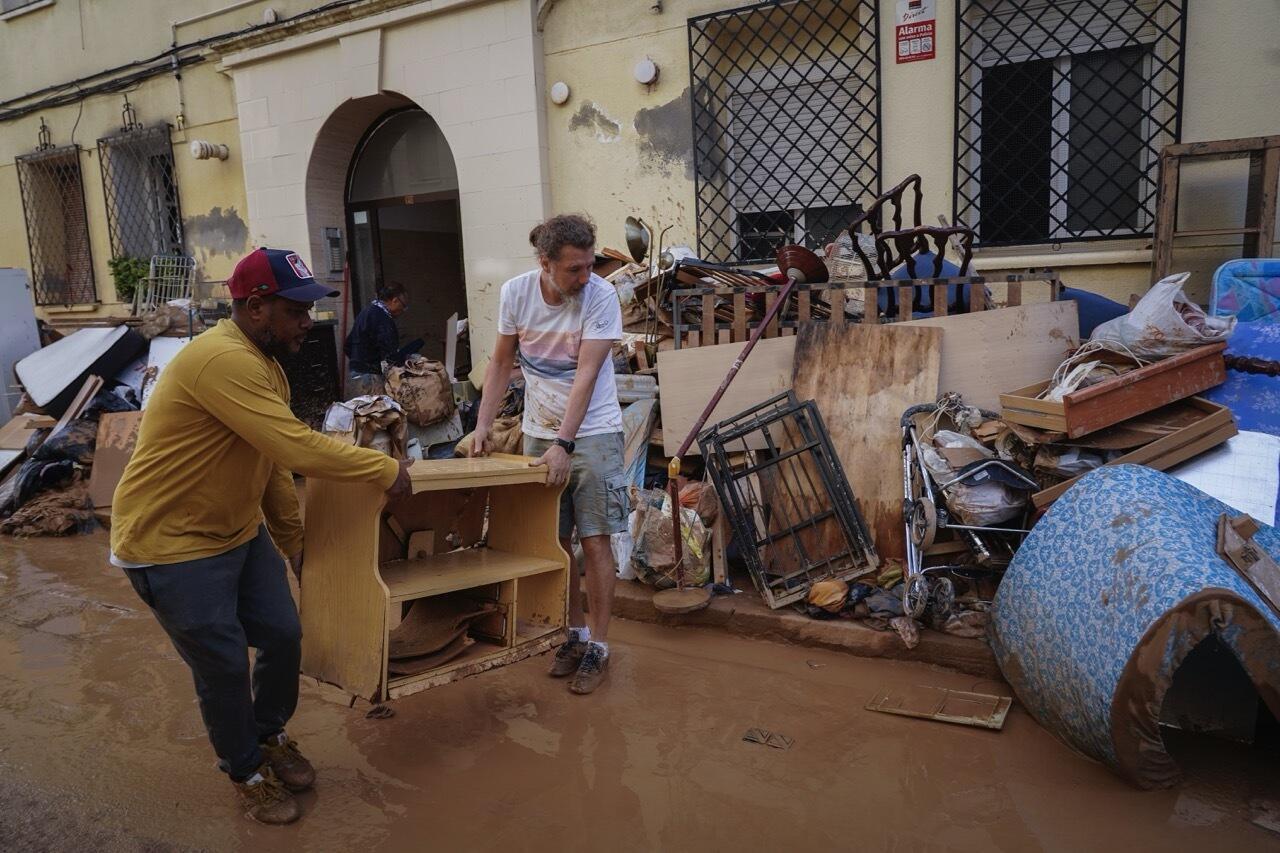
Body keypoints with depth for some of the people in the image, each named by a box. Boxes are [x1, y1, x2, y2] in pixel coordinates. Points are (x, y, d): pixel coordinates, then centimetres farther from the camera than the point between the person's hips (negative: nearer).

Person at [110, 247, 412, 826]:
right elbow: (298, 449, -33)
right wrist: (387, 470, -22)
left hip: (240, 533, 9)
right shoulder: (222, 361, -28)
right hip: (171, 545, -9)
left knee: (284, 637, 11)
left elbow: (274, 462, 11)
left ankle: (270, 737, 37)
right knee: (224, 667, 4)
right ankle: (247, 773, 28)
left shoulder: (263, 364, 5)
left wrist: (294, 543, 14)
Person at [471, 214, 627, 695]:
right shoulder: (515, 292, -6)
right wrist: (483, 426, -1)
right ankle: (575, 633, 27)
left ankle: (597, 646, 12)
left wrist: (563, 444, -26)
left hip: (593, 432, -4)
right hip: (538, 432, 4)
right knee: (554, 541, 10)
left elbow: (586, 375, -21)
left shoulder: (601, 297, -17)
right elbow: (502, 362, 5)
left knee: (594, 542, -2)